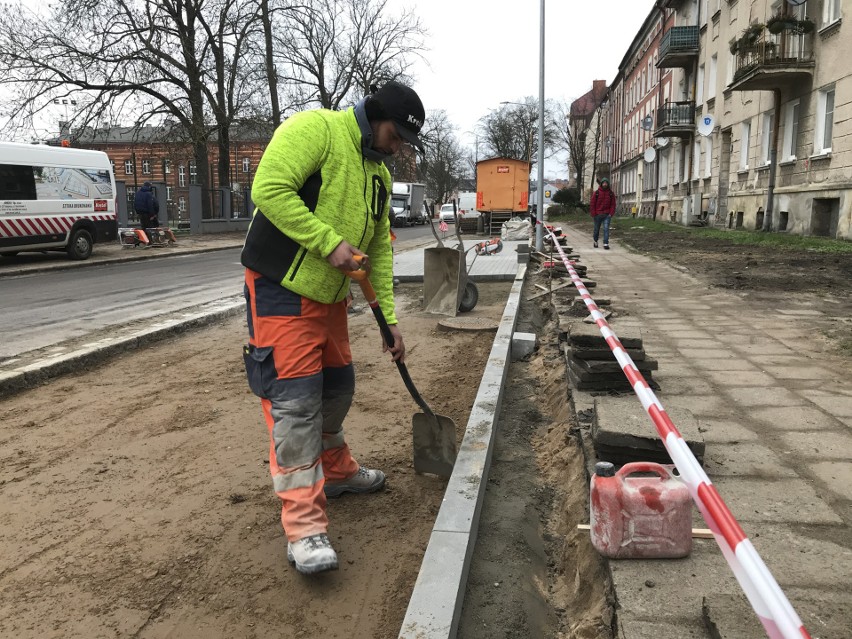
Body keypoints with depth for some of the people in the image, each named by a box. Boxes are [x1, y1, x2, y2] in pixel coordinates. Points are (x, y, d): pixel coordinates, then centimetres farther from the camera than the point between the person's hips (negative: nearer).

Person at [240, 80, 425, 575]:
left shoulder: (378, 173, 14)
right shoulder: (316, 128, -11)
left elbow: (379, 250, 14)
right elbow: (270, 188, -23)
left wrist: (389, 320, 10)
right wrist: (330, 243, -26)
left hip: (330, 295, 9)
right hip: (282, 290, -9)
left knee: (338, 388, 18)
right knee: (296, 400, -10)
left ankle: (335, 471, 41)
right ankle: (304, 525, -3)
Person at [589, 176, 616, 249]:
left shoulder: (611, 193, 4)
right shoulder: (596, 193, 0)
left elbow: (613, 204, 4)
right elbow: (592, 204, -1)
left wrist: (611, 213, -7)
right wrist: (593, 214, -8)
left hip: (607, 215, 0)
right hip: (597, 215, 0)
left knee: (606, 229, -10)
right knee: (597, 229, 12)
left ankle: (606, 244, -13)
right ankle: (595, 241, 32)